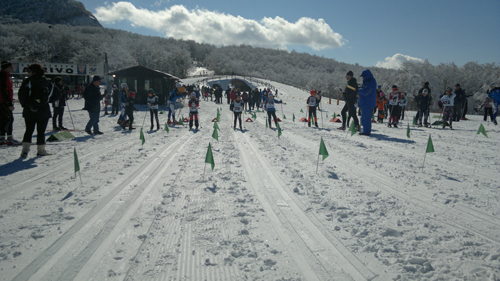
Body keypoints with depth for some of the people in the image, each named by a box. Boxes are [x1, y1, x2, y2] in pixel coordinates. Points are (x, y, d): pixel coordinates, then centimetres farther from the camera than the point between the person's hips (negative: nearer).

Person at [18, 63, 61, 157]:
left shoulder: (28, 81, -4)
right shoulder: (48, 83, 3)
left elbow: (22, 94, -10)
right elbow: (57, 95, 4)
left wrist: (24, 104, 3)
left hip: (29, 111, 0)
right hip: (44, 111, 0)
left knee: (29, 130, 10)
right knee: (41, 131, 7)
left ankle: (25, 149, 1)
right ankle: (41, 150, 8)